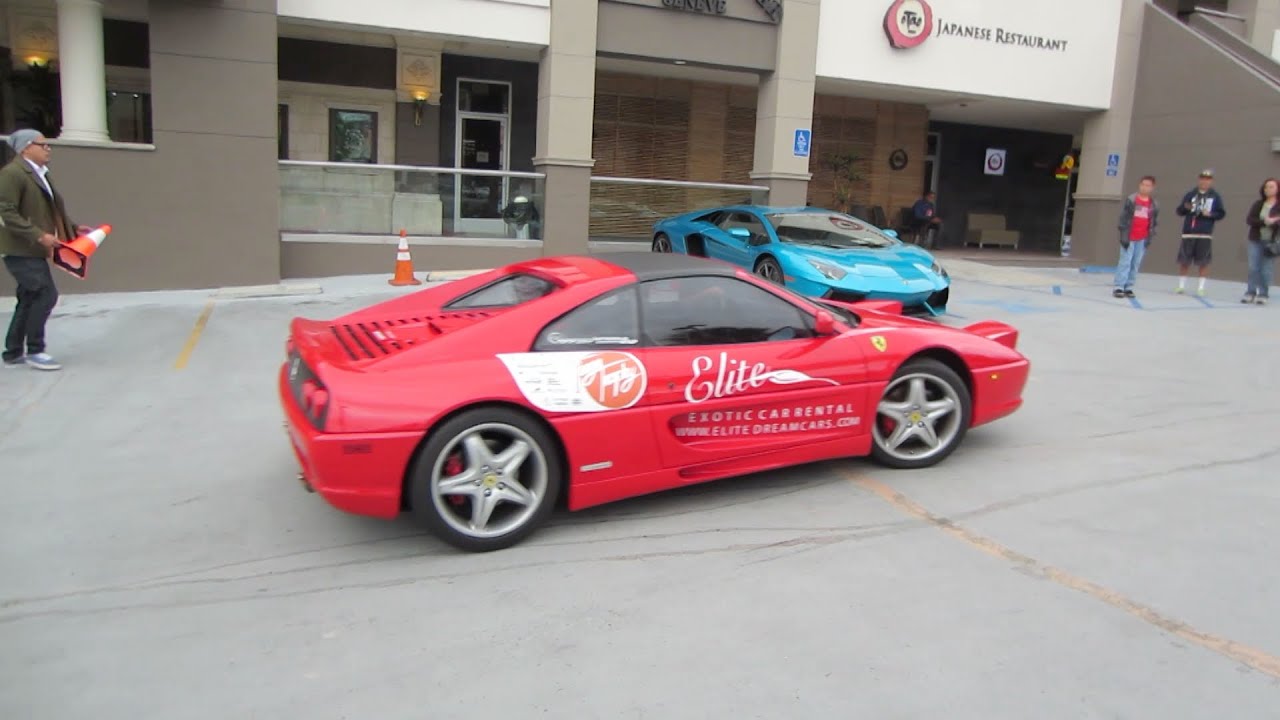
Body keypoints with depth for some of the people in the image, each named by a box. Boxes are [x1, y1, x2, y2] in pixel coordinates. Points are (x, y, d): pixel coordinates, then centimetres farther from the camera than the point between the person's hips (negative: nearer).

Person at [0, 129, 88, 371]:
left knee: (29, 299, 13)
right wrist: (39, 235, -25)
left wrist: (73, 228, 12)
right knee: (46, 294, -13)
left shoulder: (40, 174, 15)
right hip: (20, 249, -10)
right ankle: (34, 351, -3)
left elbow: (50, 210, 20)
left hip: (32, 250, 10)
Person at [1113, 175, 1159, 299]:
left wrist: (1149, 239, 4)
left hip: (1142, 239, 3)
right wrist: (1123, 236, -10)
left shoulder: (1154, 205, 7)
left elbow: (1154, 223, 12)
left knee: (1136, 264, 4)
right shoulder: (1131, 200, -4)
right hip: (1129, 237, -3)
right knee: (1125, 262, -6)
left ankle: (1128, 287, 9)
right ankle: (1119, 287, -4)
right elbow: (1123, 218, -5)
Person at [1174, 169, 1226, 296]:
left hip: (1205, 234, 0)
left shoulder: (1215, 196, 6)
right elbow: (1179, 211, 3)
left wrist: (1210, 214, -13)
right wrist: (1185, 207, -18)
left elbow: (1222, 213, 5)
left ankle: (1201, 288, 8)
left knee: (1203, 262, 0)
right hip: (1189, 232, 0)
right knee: (1184, 260, 3)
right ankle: (1181, 285, 14)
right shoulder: (1190, 194, 5)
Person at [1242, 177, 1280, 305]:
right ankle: (1251, 292, 10)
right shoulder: (1258, 204, 6)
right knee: (1253, 268, 3)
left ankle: (1263, 294, 6)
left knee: (1267, 269, -1)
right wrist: (1264, 221, -17)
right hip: (1256, 240, 2)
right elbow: (1249, 219, -3)